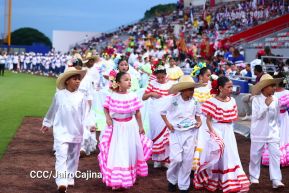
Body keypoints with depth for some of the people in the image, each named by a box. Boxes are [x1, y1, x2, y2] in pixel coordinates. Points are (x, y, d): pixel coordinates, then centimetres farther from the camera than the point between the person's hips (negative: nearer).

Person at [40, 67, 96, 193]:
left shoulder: (81, 96, -5)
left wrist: (90, 125, -22)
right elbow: (52, 111, 9)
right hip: (61, 131, -2)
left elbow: (85, 113, -5)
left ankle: (70, 179, 28)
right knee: (61, 156, -11)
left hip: (76, 132, 2)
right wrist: (47, 123, 20)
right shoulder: (59, 95, -5)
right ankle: (61, 182, -17)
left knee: (73, 157, 13)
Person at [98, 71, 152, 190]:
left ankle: (129, 177, 33)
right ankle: (116, 180, 14)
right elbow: (105, 108, 4)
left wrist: (141, 127, 3)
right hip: (116, 127, -1)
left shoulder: (133, 96, -9)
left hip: (130, 127, 1)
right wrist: (107, 118, -12)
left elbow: (137, 113, -1)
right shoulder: (112, 96, -12)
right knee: (116, 153, 3)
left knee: (130, 151, 12)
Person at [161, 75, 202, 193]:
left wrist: (199, 122, -6)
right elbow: (163, 112, 4)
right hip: (176, 133, -2)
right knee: (176, 159, -10)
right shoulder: (174, 101, -10)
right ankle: (172, 180, 19)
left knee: (187, 160, 3)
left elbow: (197, 115, 14)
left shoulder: (195, 102, -2)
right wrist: (167, 123, -7)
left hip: (190, 133, 2)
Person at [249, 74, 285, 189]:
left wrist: (277, 129, 14)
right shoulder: (256, 100, -10)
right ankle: (254, 177, 24)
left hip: (273, 133, 3)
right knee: (255, 155, 8)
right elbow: (257, 115, -18)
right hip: (259, 133, -3)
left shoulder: (275, 100, 2)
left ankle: (276, 180, -4)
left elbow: (277, 117, 12)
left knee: (275, 154, -6)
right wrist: (266, 105, -22)